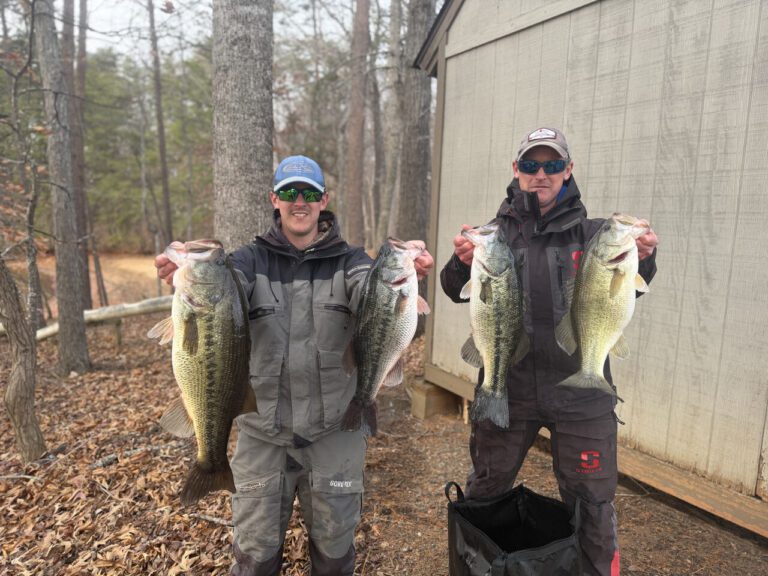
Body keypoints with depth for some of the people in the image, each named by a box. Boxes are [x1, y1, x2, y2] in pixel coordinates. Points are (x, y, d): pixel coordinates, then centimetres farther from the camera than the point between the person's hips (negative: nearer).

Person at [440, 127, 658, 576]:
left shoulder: (592, 232, 1)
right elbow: (457, 292, -9)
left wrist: (642, 258, -33)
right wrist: (462, 262, -31)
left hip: (581, 391, -1)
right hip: (506, 386, 1)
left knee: (592, 504, 10)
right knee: (485, 490, 18)